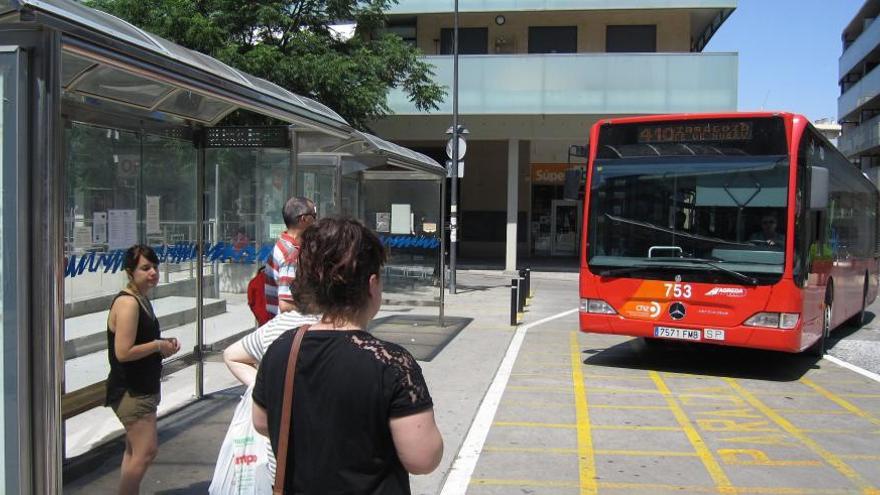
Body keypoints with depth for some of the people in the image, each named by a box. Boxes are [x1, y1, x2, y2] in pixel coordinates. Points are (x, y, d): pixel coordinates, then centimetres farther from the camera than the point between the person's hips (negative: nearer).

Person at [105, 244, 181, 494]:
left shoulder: (142, 299, 11)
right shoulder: (127, 303, -20)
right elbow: (123, 352, -26)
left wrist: (164, 345, 6)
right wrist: (159, 345, -17)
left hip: (142, 389, 11)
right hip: (130, 391, -10)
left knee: (135, 450, 18)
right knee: (146, 450, -11)